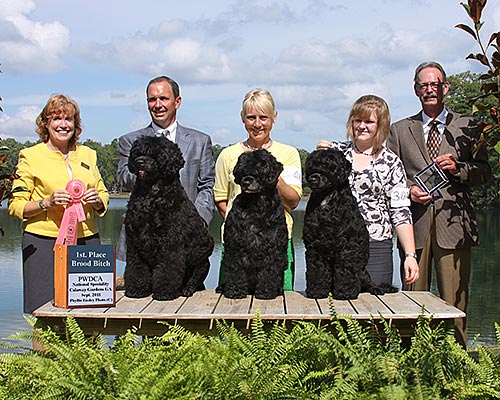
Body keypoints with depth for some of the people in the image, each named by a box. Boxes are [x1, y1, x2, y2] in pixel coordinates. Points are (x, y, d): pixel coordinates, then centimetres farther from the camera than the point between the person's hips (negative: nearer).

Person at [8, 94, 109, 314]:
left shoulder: (87, 154, 15)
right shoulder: (30, 156, 4)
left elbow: (104, 195, 22)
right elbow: (15, 206, 1)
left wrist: (97, 200, 0)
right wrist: (47, 202, -15)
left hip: (86, 240, 3)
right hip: (44, 243, -3)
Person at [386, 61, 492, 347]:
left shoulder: (468, 127, 12)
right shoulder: (400, 130, 15)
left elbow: (485, 172, 9)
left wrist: (458, 168, -10)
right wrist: (408, 190, -6)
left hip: (454, 223, -1)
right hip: (416, 221, 1)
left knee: (454, 300, -2)